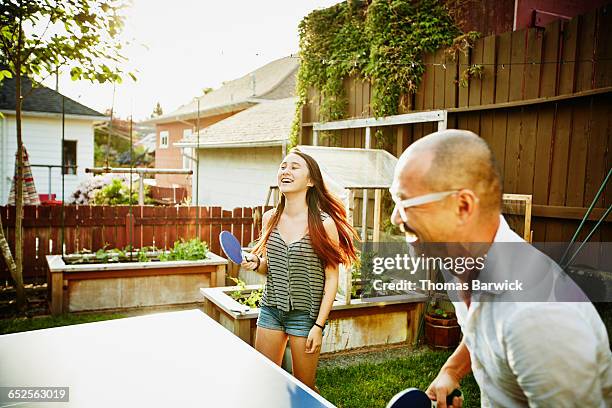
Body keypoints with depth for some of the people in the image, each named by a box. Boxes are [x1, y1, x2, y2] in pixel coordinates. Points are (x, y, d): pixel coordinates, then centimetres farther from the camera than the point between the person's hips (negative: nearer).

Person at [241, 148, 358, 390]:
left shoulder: (324, 223, -13)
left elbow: (331, 279, -10)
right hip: (270, 310, 5)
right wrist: (256, 263, -7)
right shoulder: (270, 218, 2)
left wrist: (319, 325, -12)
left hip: (305, 314, -4)